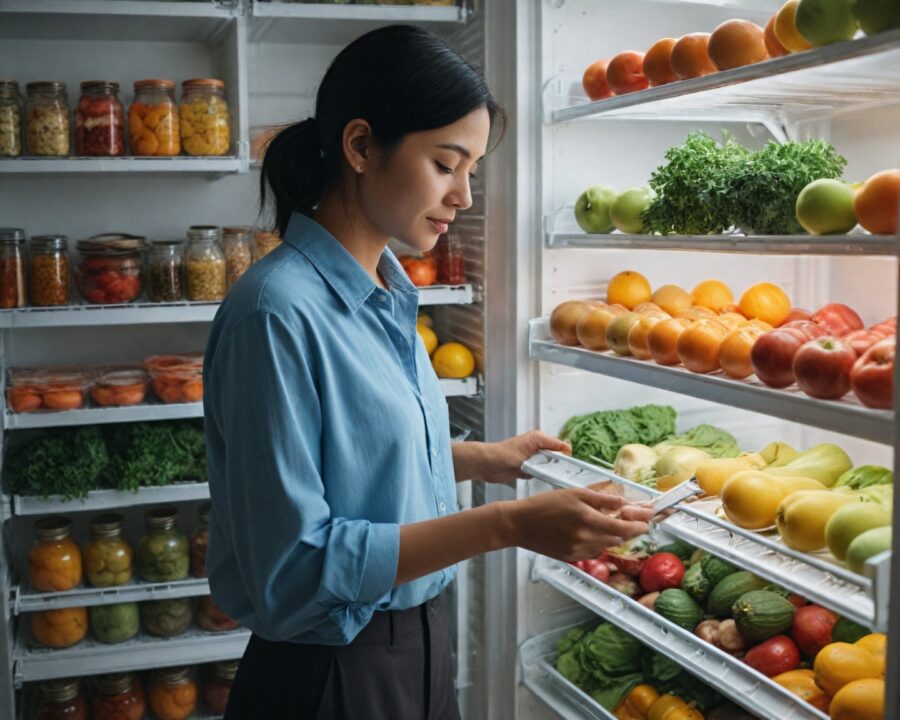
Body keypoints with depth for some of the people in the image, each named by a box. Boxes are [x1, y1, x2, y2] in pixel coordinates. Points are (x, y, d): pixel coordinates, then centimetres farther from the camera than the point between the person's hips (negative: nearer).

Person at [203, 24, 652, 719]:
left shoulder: (388, 294, 4)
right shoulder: (280, 311, -23)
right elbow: (294, 569, -25)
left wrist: (481, 458, 5)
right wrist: (506, 525, -28)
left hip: (418, 644, 8)